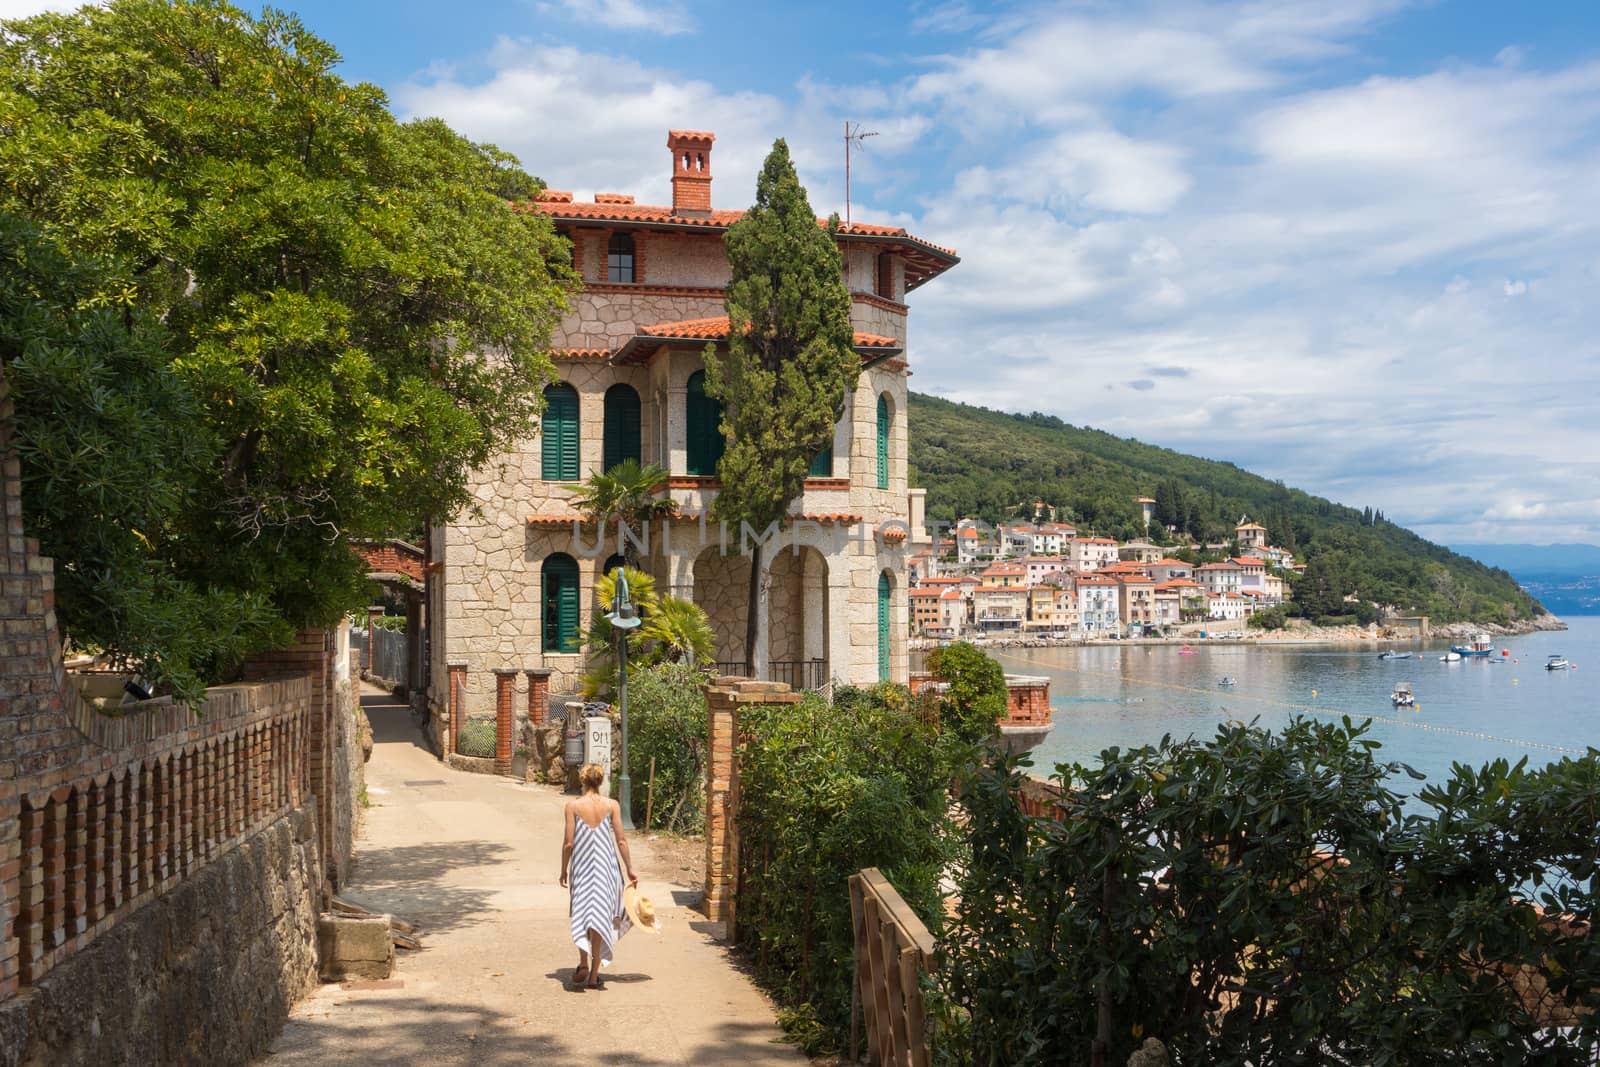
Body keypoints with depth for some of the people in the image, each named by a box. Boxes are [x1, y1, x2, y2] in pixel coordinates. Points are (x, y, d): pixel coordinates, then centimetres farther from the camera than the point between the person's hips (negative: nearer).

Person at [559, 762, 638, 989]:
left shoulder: (573, 806, -6)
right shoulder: (612, 805, -4)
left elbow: (568, 843, -5)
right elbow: (621, 841, -2)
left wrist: (564, 869, 9)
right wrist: (630, 869, 7)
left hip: (582, 866, -1)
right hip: (606, 866, 1)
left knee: (581, 913, 12)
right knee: (600, 915, 7)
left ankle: (584, 962, -6)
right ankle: (594, 974, 12)